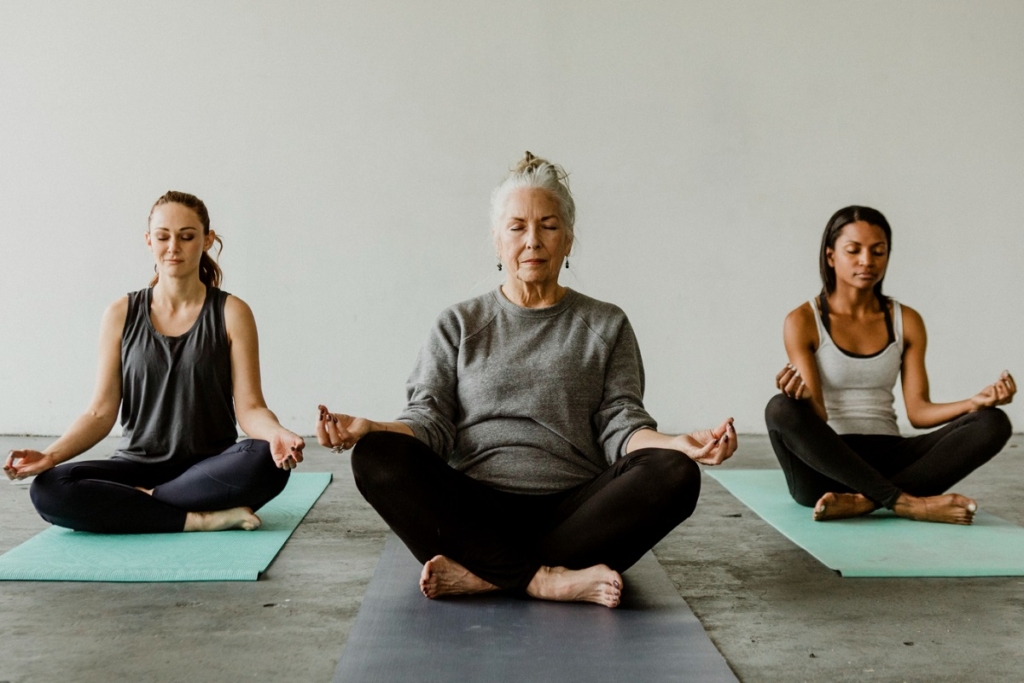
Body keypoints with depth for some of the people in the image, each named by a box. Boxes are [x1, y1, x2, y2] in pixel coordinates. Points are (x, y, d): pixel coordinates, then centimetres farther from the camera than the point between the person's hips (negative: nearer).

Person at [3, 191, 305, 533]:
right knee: (49, 490, -26)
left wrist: (276, 434, -29)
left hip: (208, 470, -1)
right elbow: (101, 411, 2)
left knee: (265, 461, -35)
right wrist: (49, 456, -15)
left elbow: (249, 406, -6)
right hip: (137, 464, 2)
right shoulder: (121, 315, 5)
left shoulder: (231, 313, 0)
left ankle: (141, 501, -17)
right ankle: (202, 519, -23)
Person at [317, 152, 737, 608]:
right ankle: (547, 579, -30)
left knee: (674, 474, -27)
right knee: (377, 457, -26)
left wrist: (679, 443, -17)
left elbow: (620, 423, 5)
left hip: (576, 512, 1)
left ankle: (483, 576, -27)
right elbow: (431, 418, 5)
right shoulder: (460, 325, 15)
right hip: (476, 513, 0)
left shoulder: (606, 325, 15)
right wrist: (370, 429, -16)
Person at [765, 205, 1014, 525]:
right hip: (826, 467, -4)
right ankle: (904, 502, -30)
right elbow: (816, 415, -11)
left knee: (993, 422, -17)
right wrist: (803, 397, -34)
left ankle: (864, 501, -30)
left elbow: (918, 410, 2)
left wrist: (974, 402, -17)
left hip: (887, 458, 4)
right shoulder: (803, 321, -3)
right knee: (781, 410, -35)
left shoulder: (907, 321, 9)